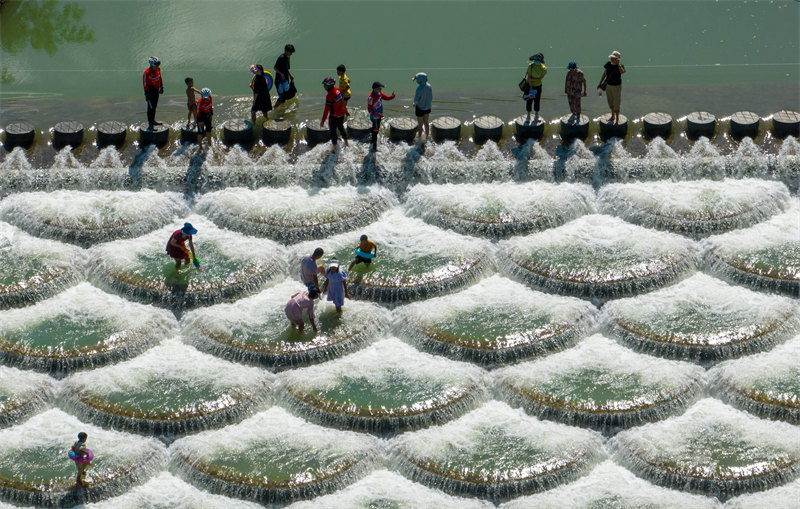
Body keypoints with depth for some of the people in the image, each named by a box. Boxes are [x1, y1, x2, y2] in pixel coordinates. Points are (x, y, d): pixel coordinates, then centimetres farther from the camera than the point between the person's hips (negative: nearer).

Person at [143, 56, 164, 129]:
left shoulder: (158, 69, -3)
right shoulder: (147, 73, -26)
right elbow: (145, 84, -20)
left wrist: (161, 87, 21)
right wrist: (146, 95, -16)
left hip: (156, 90, 8)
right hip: (151, 91, -8)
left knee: (154, 106, 21)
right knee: (151, 108, -2)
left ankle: (153, 121, 37)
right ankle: (150, 124, 6)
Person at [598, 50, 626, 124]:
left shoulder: (620, 65, -20)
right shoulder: (608, 64, -5)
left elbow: (622, 72, -43)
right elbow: (605, 73, 8)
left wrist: (618, 64, -48)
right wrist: (600, 83, 12)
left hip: (616, 86, -5)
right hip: (608, 85, 5)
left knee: (616, 103, 1)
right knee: (610, 101, 19)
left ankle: (617, 119, 17)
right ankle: (613, 116, 38)